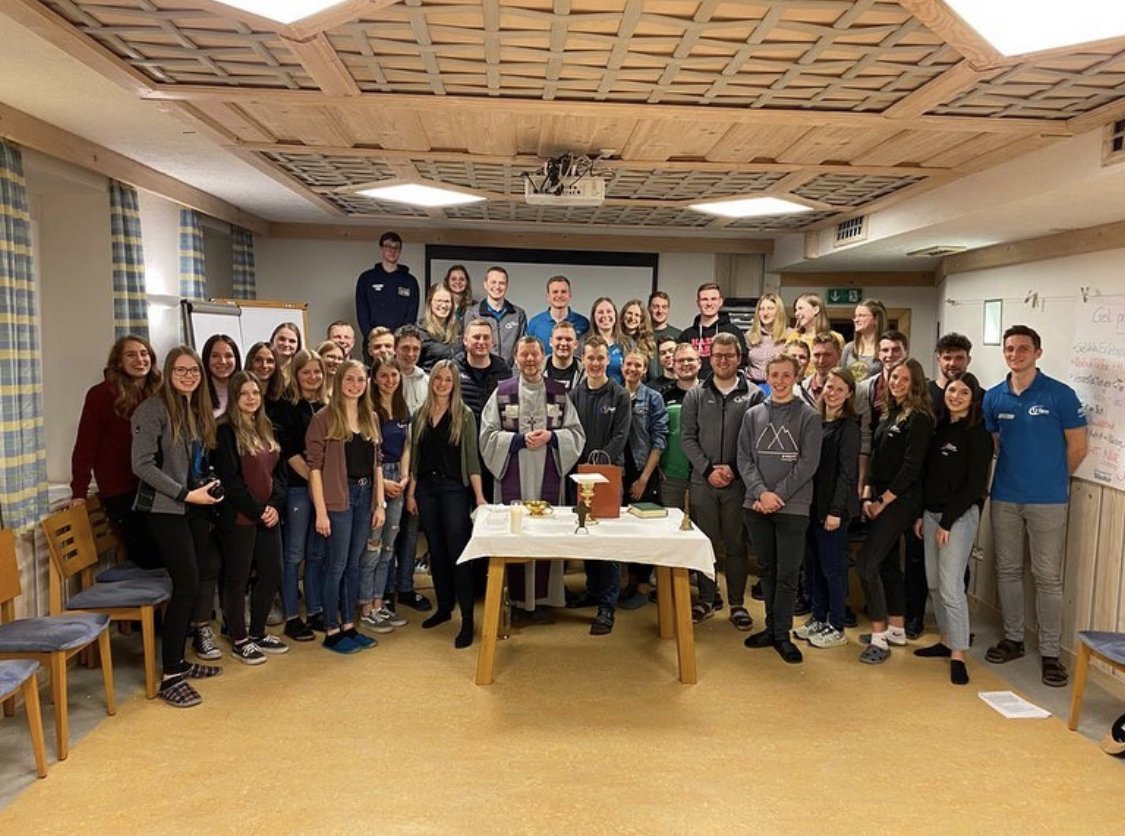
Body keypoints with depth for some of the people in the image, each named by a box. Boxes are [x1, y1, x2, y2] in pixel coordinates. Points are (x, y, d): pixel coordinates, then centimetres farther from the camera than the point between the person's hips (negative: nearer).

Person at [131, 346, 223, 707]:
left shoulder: (198, 410, 12)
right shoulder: (154, 409, -10)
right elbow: (142, 464, -17)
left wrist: (208, 487, 1)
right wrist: (185, 493, -18)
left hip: (194, 508, 8)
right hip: (166, 509, -8)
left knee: (192, 583, 10)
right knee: (186, 585, -10)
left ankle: (178, 661, 23)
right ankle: (170, 677, -1)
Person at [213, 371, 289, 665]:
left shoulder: (266, 429, 13)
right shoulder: (226, 431, -8)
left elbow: (279, 471, 11)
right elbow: (230, 479, -14)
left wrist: (275, 506, -4)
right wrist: (256, 511, -14)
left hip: (269, 516, 7)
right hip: (239, 518, -7)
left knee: (271, 575, 11)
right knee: (237, 579, 4)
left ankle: (258, 633, 27)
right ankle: (239, 640, 17)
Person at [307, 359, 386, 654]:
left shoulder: (371, 418, 10)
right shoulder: (324, 418, -7)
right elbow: (315, 466, -10)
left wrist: (380, 504, 8)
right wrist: (321, 510, -14)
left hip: (365, 496, 6)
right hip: (338, 497, -5)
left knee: (354, 564, 13)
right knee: (336, 566, 1)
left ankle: (349, 626, 24)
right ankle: (331, 631, 14)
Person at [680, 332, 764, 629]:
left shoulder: (753, 395, 1)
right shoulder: (695, 395, 5)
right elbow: (688, 437, 1)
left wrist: (735, 469, -12)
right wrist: (708, 469, -9)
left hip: (739, 482, -1)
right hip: (702, 481, 1)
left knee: (736, 544, 6)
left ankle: (737, 603, 18)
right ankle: (707, 598, 23)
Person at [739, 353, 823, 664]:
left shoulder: (808, 416, 0)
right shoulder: (753, 414, 8)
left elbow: (808, 462, -7)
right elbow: (744, 458, 4)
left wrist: (778, 494, -14)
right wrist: (761, 492, -11)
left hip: (793, 507, -3)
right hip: (756, 505, 3)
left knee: (787, 574, 0)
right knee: (766, 570, 12)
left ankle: (782, 634, 11)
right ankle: (772, 626, 24)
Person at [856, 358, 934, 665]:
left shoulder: (919, 418, -11)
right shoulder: (890, 415, 14)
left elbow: (912, 466, -16)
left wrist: (884, 501, -13)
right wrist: (867, 496, 3)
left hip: (900, 501, -8)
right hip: (880, 499, 9)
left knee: (866, 562, -14)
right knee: (887, 563, 14)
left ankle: (879, 638, -7)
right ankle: (897, 630, 25)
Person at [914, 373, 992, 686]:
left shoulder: (978, 435, -8)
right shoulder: (939, 429, 11)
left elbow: (974, 484, -12)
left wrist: (947, 521, -13)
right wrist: (922, 514, 9)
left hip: (960, 515, -7)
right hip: (932, 513, 7)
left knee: (951, 585, -9)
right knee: (934, 583, 11)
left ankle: (958, 655, 0)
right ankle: (946, 641, 24)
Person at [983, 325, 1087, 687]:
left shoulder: (1060, 394, -6)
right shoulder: (993, 397, 5)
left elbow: (1077, 447, -1)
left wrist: (1052, 477, 8)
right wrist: (1013, 472, 9)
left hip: (1047, 500, -4)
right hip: (1005, 498, 4)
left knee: (1047, 577, 1)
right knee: (1007, 570, 12)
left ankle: (1050, 653, 11)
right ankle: (1013, 638, 27)